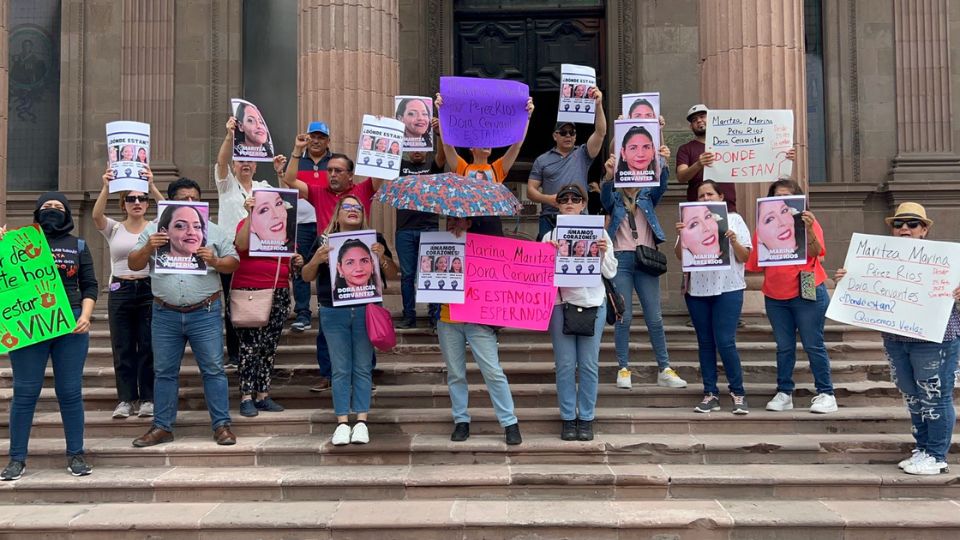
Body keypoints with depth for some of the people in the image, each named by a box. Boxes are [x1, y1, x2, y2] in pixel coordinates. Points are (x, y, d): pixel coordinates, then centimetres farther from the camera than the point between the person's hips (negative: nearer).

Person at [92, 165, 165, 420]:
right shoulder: (113, 229, 6)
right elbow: (96, 215, -14)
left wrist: (152, 186, -28)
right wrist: (106, 187, -28)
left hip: (149, 289, -1)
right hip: (120, 290, 1)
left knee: (149, 346, 1)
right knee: (122, 347, 4)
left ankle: (148, 399, 10)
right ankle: (126, 399, 12)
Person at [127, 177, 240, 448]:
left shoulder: (214, 230, 6)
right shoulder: (153, 229, 8)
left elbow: (234, 263, 6)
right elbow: (133, 265, 6)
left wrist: (214, 261, -14)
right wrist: (148, 248, -12)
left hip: (205, 313, -1)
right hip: (165, 314, 2)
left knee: (213, 369, 0)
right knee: (164, 372, 10)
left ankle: (222, 424, 8)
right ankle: (162, 427, 20)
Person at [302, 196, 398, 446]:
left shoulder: (375, 239, 6)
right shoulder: (324, 240, 7)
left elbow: (393, 275, 5)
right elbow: (307, 276, 7)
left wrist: (382, 257, -14)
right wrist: (316, 260, -13)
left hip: (366, 310, 0)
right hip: (333, 312, 0)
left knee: (363, 367, 4)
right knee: (340, 369, 4)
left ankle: (361, 421, 11)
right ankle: (342, 423, 10)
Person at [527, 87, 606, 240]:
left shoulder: (583, 154, 10)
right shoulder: (542, 160, 12)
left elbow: (600, 132, -2)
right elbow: (530, 190, 9)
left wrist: (598, 105, -14)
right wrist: (548, 199, -11)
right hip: (550, 220, 0)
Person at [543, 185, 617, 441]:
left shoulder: (598, 232, 8)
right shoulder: (550, 236, 8)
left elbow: (610, 273, 5)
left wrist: (604, 253, -12)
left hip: (593, 303, 0)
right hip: (561, 304, 0)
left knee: (589, 365, 3)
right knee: (565, 365, 2)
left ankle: (586, 419, 13)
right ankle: (568, 419, 12)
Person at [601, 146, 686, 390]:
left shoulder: (648, 196, 13)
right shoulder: (615, 200, 9)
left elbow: (661, 184, -6)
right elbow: (605, 195, -12)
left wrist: (663, 163, -25)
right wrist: (608, 174, -33)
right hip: (621, 259, -1)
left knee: (655, 318, 2)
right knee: (623, 317, -1)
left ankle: (664, 370, 8)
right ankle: (623, 369, 7)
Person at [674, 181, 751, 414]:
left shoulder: (733, 219, 7)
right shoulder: (691, 220, 10)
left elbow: (745, 257, 2)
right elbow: (680, 257, 5)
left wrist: (734, 241, -16)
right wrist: (680, 236, -11)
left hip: (727, 288, -3)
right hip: (697, 289, 3)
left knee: (725, 342, -8)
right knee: (705, 343, 7)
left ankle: (738, 394, 5)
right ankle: (710, 394, 14)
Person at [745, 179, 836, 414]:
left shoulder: (807, 221, -1)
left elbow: (816, 252, -17)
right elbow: (757, 263, 8)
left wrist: (809, 229, -32)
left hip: (807, 293, -3)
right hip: (775, 296, 4)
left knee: (813, 345, 0)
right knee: (784, 347, 10)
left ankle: (825, 394, 8)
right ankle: (784, 394, 16)